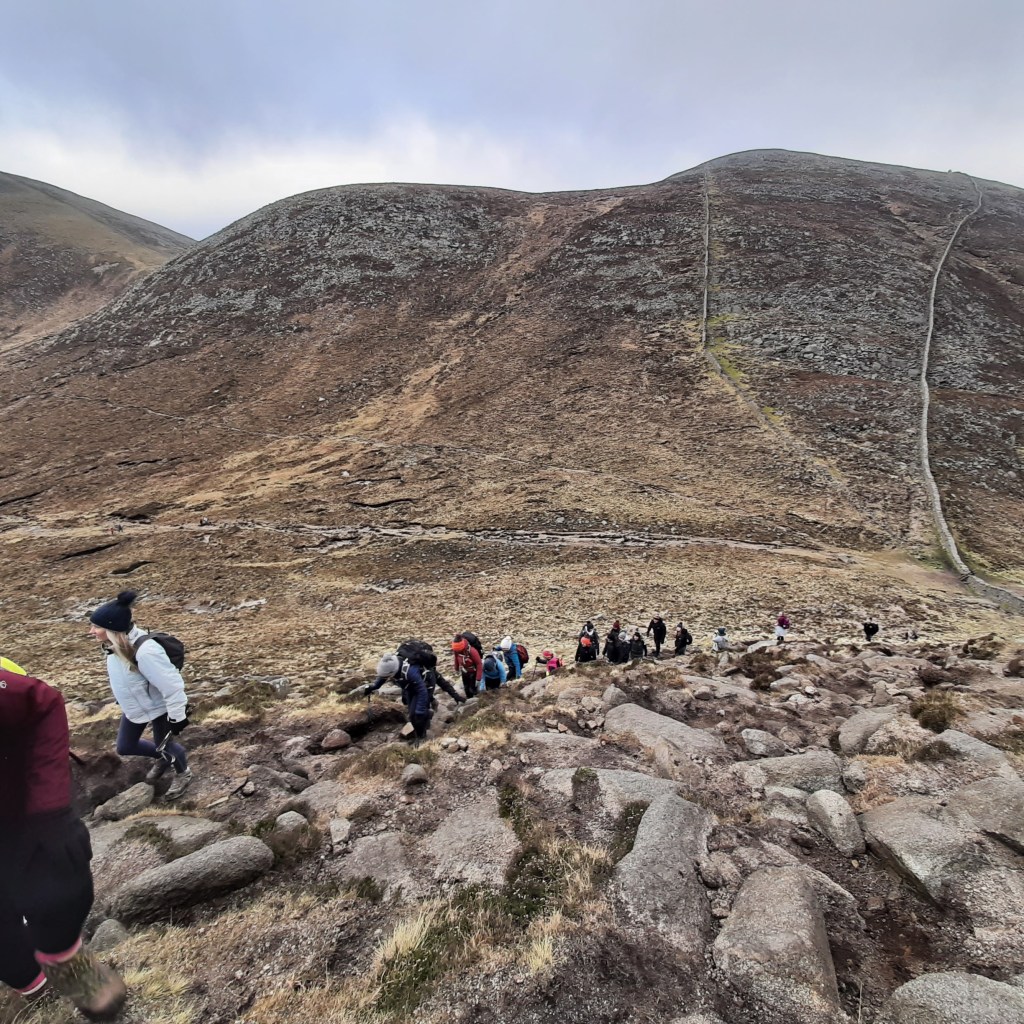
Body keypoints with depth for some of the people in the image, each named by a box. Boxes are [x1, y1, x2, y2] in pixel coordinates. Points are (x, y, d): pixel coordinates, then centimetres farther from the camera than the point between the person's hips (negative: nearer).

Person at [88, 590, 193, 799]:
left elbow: (171, 685, -33)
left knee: (165, 745, 14)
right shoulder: (115, 645, -11)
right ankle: (161, 759, 49)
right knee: (124, 747, 21)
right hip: (134, 708, 8)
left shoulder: (145, 651, -41)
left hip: (158, 709, -8)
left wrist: (177, 717, -24)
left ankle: (183, 773, 45)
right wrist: (123, 701, 22)